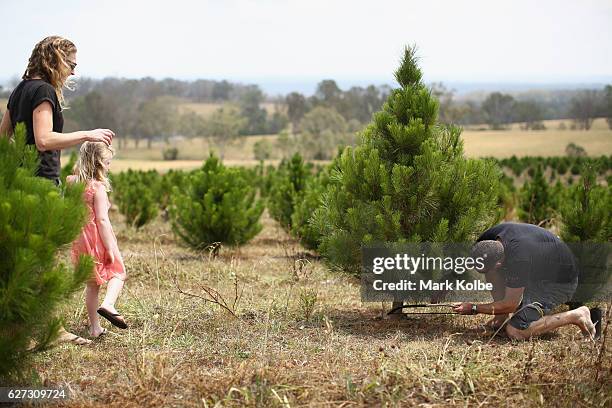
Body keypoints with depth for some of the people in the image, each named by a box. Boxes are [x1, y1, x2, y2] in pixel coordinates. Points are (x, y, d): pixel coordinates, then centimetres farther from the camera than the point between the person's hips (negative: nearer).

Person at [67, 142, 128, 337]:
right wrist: (110, 248, -17)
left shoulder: (71, 182, 4)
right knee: (118, 273, 12)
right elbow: (102, 219, -19)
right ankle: (108, 304, -16)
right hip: (98, 239, -6)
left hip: (79, 239, 6)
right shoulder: (98, 187, -16)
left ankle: (95, 327, 19)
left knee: (92, 284, 17)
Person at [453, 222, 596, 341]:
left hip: (561, 282, -8)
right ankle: (503, 316, 5)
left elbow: (511, 305, -24)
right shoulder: (492, 234, -16)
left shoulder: (517, 259, -38)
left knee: (514, 332, -19)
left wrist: (473, 309, -16)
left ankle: (576, 316, -7)